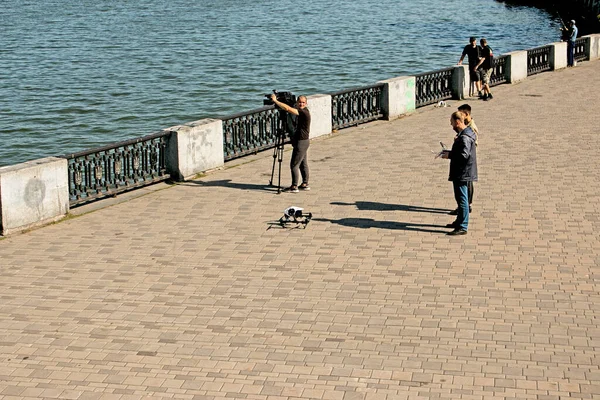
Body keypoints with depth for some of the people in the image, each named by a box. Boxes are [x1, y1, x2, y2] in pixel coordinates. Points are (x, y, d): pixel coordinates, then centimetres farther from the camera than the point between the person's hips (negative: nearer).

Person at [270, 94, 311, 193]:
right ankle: (305, 184, 22)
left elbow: (287, 108, -29)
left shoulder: (304, 112, -21)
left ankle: (294, 187, -4)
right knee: (303, 164, 15)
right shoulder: (301, 111, 9)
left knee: (294, 164, -6)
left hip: (301, 142, -10)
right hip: (304, 141, 10)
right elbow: (290, 109, 24)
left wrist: (275, 101, -22)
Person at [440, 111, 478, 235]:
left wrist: (449, 155, -16)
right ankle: (459, 222, 34)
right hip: (460, 172, 11)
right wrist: (449, 152, 12)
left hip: (462, 173, -11)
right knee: (460, 198, 21)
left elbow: (464, 155, -27)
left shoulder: (464, 137, -21)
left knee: (462, 199, -6)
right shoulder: (465, 133, 12)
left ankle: (463, 227, -3)